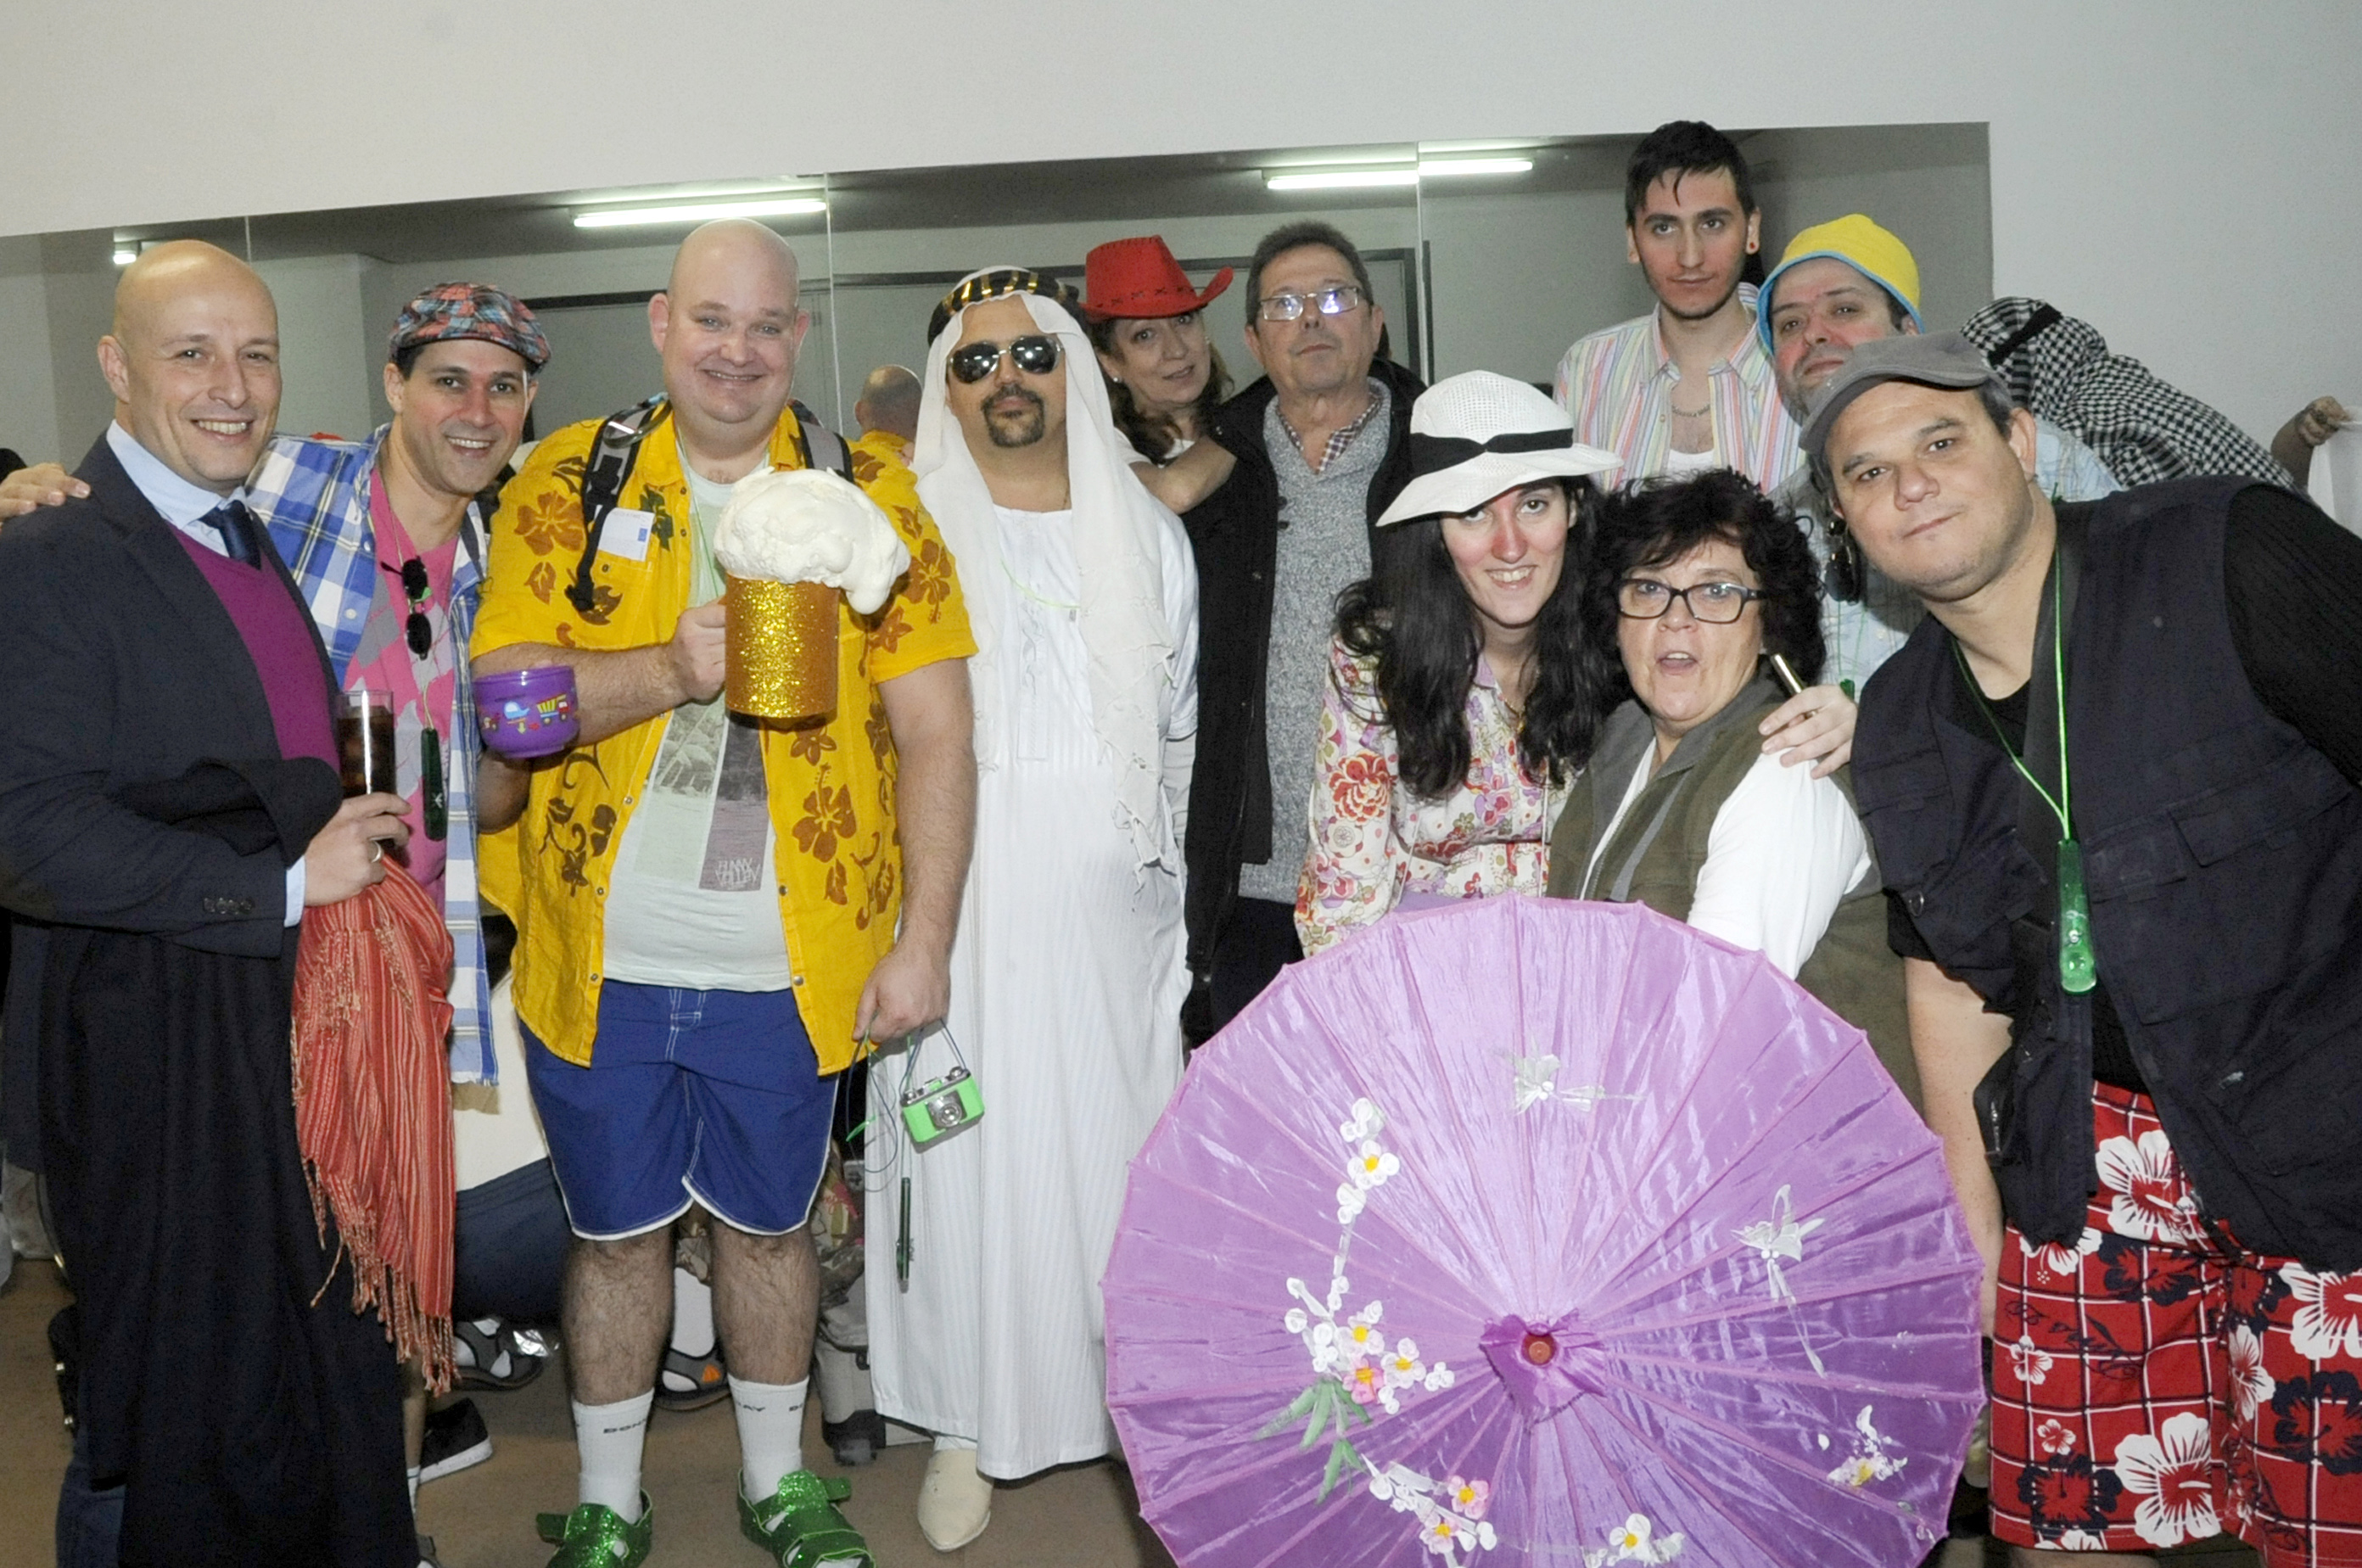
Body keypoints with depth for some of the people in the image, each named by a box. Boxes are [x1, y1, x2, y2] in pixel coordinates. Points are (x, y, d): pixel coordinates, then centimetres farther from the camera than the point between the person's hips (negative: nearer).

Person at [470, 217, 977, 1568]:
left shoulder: (869, 498, -2)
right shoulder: (567, 485, 2)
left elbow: (935, 731, -5)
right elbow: (502, 687, -5)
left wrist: (924, 942, -10)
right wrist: (670, 668, -23)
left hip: (783, 962, 0)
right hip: (599, 953, 1)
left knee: (769, 1219, 16)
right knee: (619, 1229, 15)